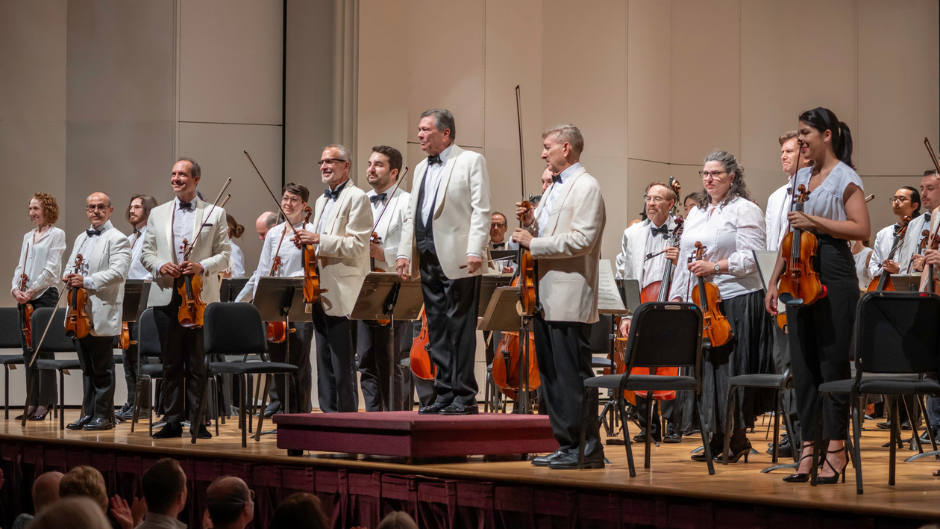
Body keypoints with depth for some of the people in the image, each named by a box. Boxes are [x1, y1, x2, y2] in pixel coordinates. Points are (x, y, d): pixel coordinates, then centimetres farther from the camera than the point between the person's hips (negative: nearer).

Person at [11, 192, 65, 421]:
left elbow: (51, 269, -10)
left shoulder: (56, 235, -2)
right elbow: (21, 267, 16)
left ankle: (45, 403, -2)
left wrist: (32, 290, -15)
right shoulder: (28, 237, 18)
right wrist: (15, 288, -2)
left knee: (44, 349, -6)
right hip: (25, 299, 7)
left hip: (45, 295, -7)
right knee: (28, 350, 5)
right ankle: (32, 403, 8)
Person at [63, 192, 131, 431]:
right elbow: (71, 266, 28)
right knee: (87, 368, 12)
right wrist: (69, 277, 3)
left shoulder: (117, 239, -5)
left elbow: (119, 272, -18)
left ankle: (103, 416, 4)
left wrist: (87, 281, -22)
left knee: (102, 369, -2)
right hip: (80, 313, 8)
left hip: (101, 315, -8)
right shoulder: (81, 239, 21)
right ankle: (88, 413, 18)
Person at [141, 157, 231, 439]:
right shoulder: (158, 214, 14)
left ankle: (199, 422, 5)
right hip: (166, 297, 2)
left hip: (200, 298, -2)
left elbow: (224, 254, 2)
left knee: (198, 363, -1)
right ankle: (172, 421, 11)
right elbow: (146, 252, 13)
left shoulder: (215, 214, 6)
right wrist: (160, 266, -8)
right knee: (171, 362, 6)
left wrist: (202, 266, -15)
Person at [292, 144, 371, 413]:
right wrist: (306, 241, 8)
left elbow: (356, 245, -15)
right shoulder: (322, 201, 21)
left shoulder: (356, 198, -6)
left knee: (343, 365, -8)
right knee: (324, 363, 10)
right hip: (321, 294, 9)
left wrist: (319, 240, -18)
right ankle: (328, 413, 15)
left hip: (343, 294, -9)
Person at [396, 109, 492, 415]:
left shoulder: (471, 161, -1)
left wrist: (475, 251, -18)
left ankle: (465, 397, -4)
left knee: (460, 328, -7)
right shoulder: (421, 169, 21)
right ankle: (445, 395, 13)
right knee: (437, 330, 8)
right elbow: (411, 214, 22)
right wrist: (404, 251, 11)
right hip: (429, 260, 7)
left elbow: (481, 210, -9)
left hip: (457, 259, -7)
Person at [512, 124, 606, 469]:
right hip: (545, 298, 10)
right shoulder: (554, 189, 20)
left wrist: (534, 243, -15)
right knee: (551, 376, 11)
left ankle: (588, 449, -4)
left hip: (570, 299, -10)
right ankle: (566, 444, 17)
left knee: (573, 375, -8)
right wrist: (530, 222, 5)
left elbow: (582, 240, -20)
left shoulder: (586, 187, -9)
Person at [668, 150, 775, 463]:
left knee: (732, 368, -6)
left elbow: (752, 258, -11)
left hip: (736, 301, -7)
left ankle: (737, 436, 1)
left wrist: (715, 267, -18)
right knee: (707, 368, 3)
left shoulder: (744, 210, -2)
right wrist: (676, 296, 14)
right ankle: (717, 437, 9)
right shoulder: (696, 213, 20)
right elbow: (685, 260, 23)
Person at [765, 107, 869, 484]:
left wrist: (816, 222, -17)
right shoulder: (801, 177, 17)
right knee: (802, 364, 5)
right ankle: (807, 447, 9)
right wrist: (774, 280, 15)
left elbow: (862, 229, -14)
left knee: (833, 362, -4)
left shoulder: (844, 178, -3)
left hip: (833, 274, -7)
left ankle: (836, 447, 2)